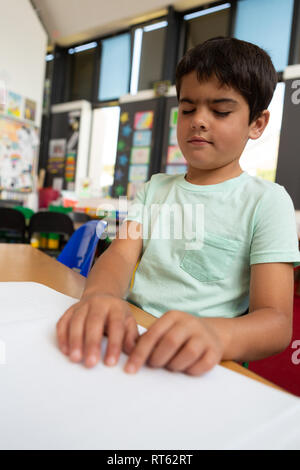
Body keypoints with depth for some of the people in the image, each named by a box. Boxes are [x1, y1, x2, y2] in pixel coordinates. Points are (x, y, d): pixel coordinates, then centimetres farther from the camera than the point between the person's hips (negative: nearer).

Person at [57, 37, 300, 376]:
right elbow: (122, 253, -2)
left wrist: (213, 334, -33)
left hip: (193, 365, -3)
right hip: (127, 339, 3)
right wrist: (100, 295, -26)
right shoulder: (155, 189, 14)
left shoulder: (267, 201, -2)